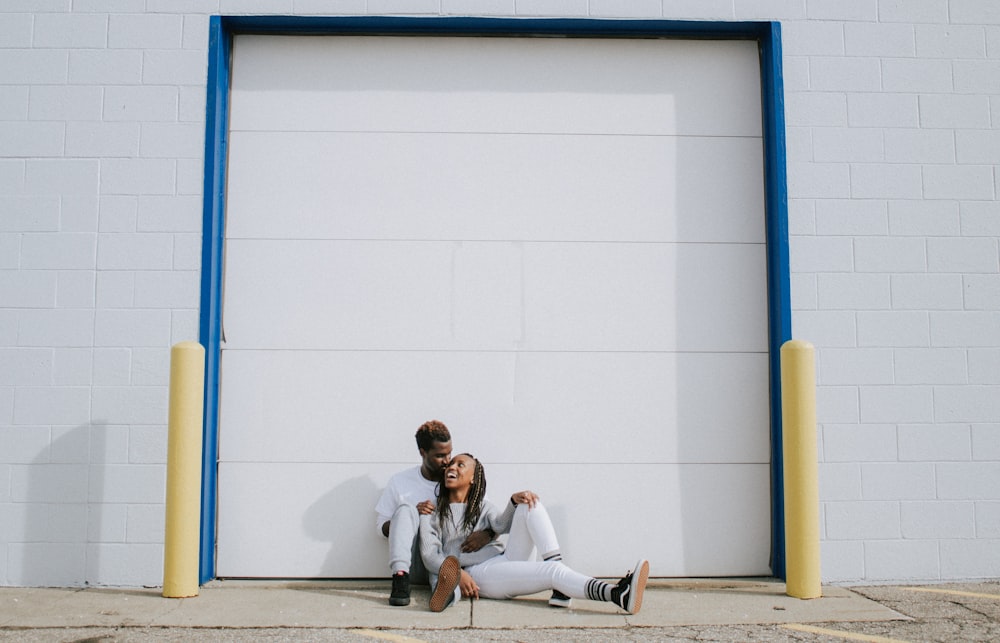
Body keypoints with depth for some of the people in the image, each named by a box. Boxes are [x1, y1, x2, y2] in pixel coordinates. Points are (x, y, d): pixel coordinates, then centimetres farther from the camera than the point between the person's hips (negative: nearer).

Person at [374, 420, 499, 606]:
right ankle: (400, 578, -37)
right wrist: (413, 515, -11)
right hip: (416, 567, -1)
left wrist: (487, 533, -20)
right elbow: (381, 526, 7)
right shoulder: (400, 482, 7)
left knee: (495, 549, -24)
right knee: (405, 508, -22)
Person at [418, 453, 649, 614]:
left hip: (508, 561, 5)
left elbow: (502, 525, 3)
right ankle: (619, 596, -52)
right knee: (552, 571, -29)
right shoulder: (433, 514, 13)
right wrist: (458, 573, -20)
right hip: (477, 575, -5)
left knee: (529, 505, -16)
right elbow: (430, 554, -1)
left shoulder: (482, 506, 25)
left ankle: (561, 588, -31)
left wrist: (514, 501, -16)